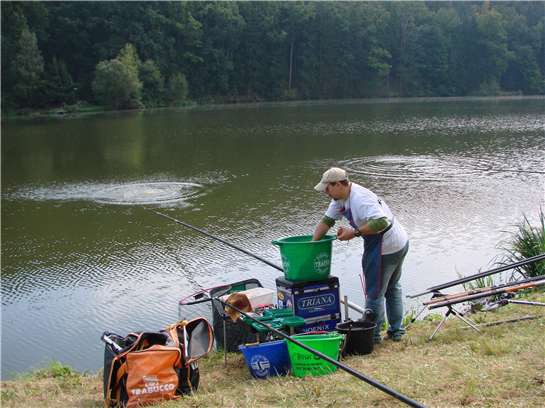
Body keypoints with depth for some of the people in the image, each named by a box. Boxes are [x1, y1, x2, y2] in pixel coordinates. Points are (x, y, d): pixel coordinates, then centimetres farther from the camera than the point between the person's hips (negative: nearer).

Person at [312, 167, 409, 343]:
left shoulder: (360, 198, -27)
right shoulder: (341, 198, 5)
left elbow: (381, 222, -36)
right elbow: (326, 221, 11)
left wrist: (354, 232, -29)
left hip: (386, 248, -11)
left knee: (375, 292, 3)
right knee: (393, 288, 23)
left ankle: (373, 334, 16)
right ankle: (396, 330, 35)